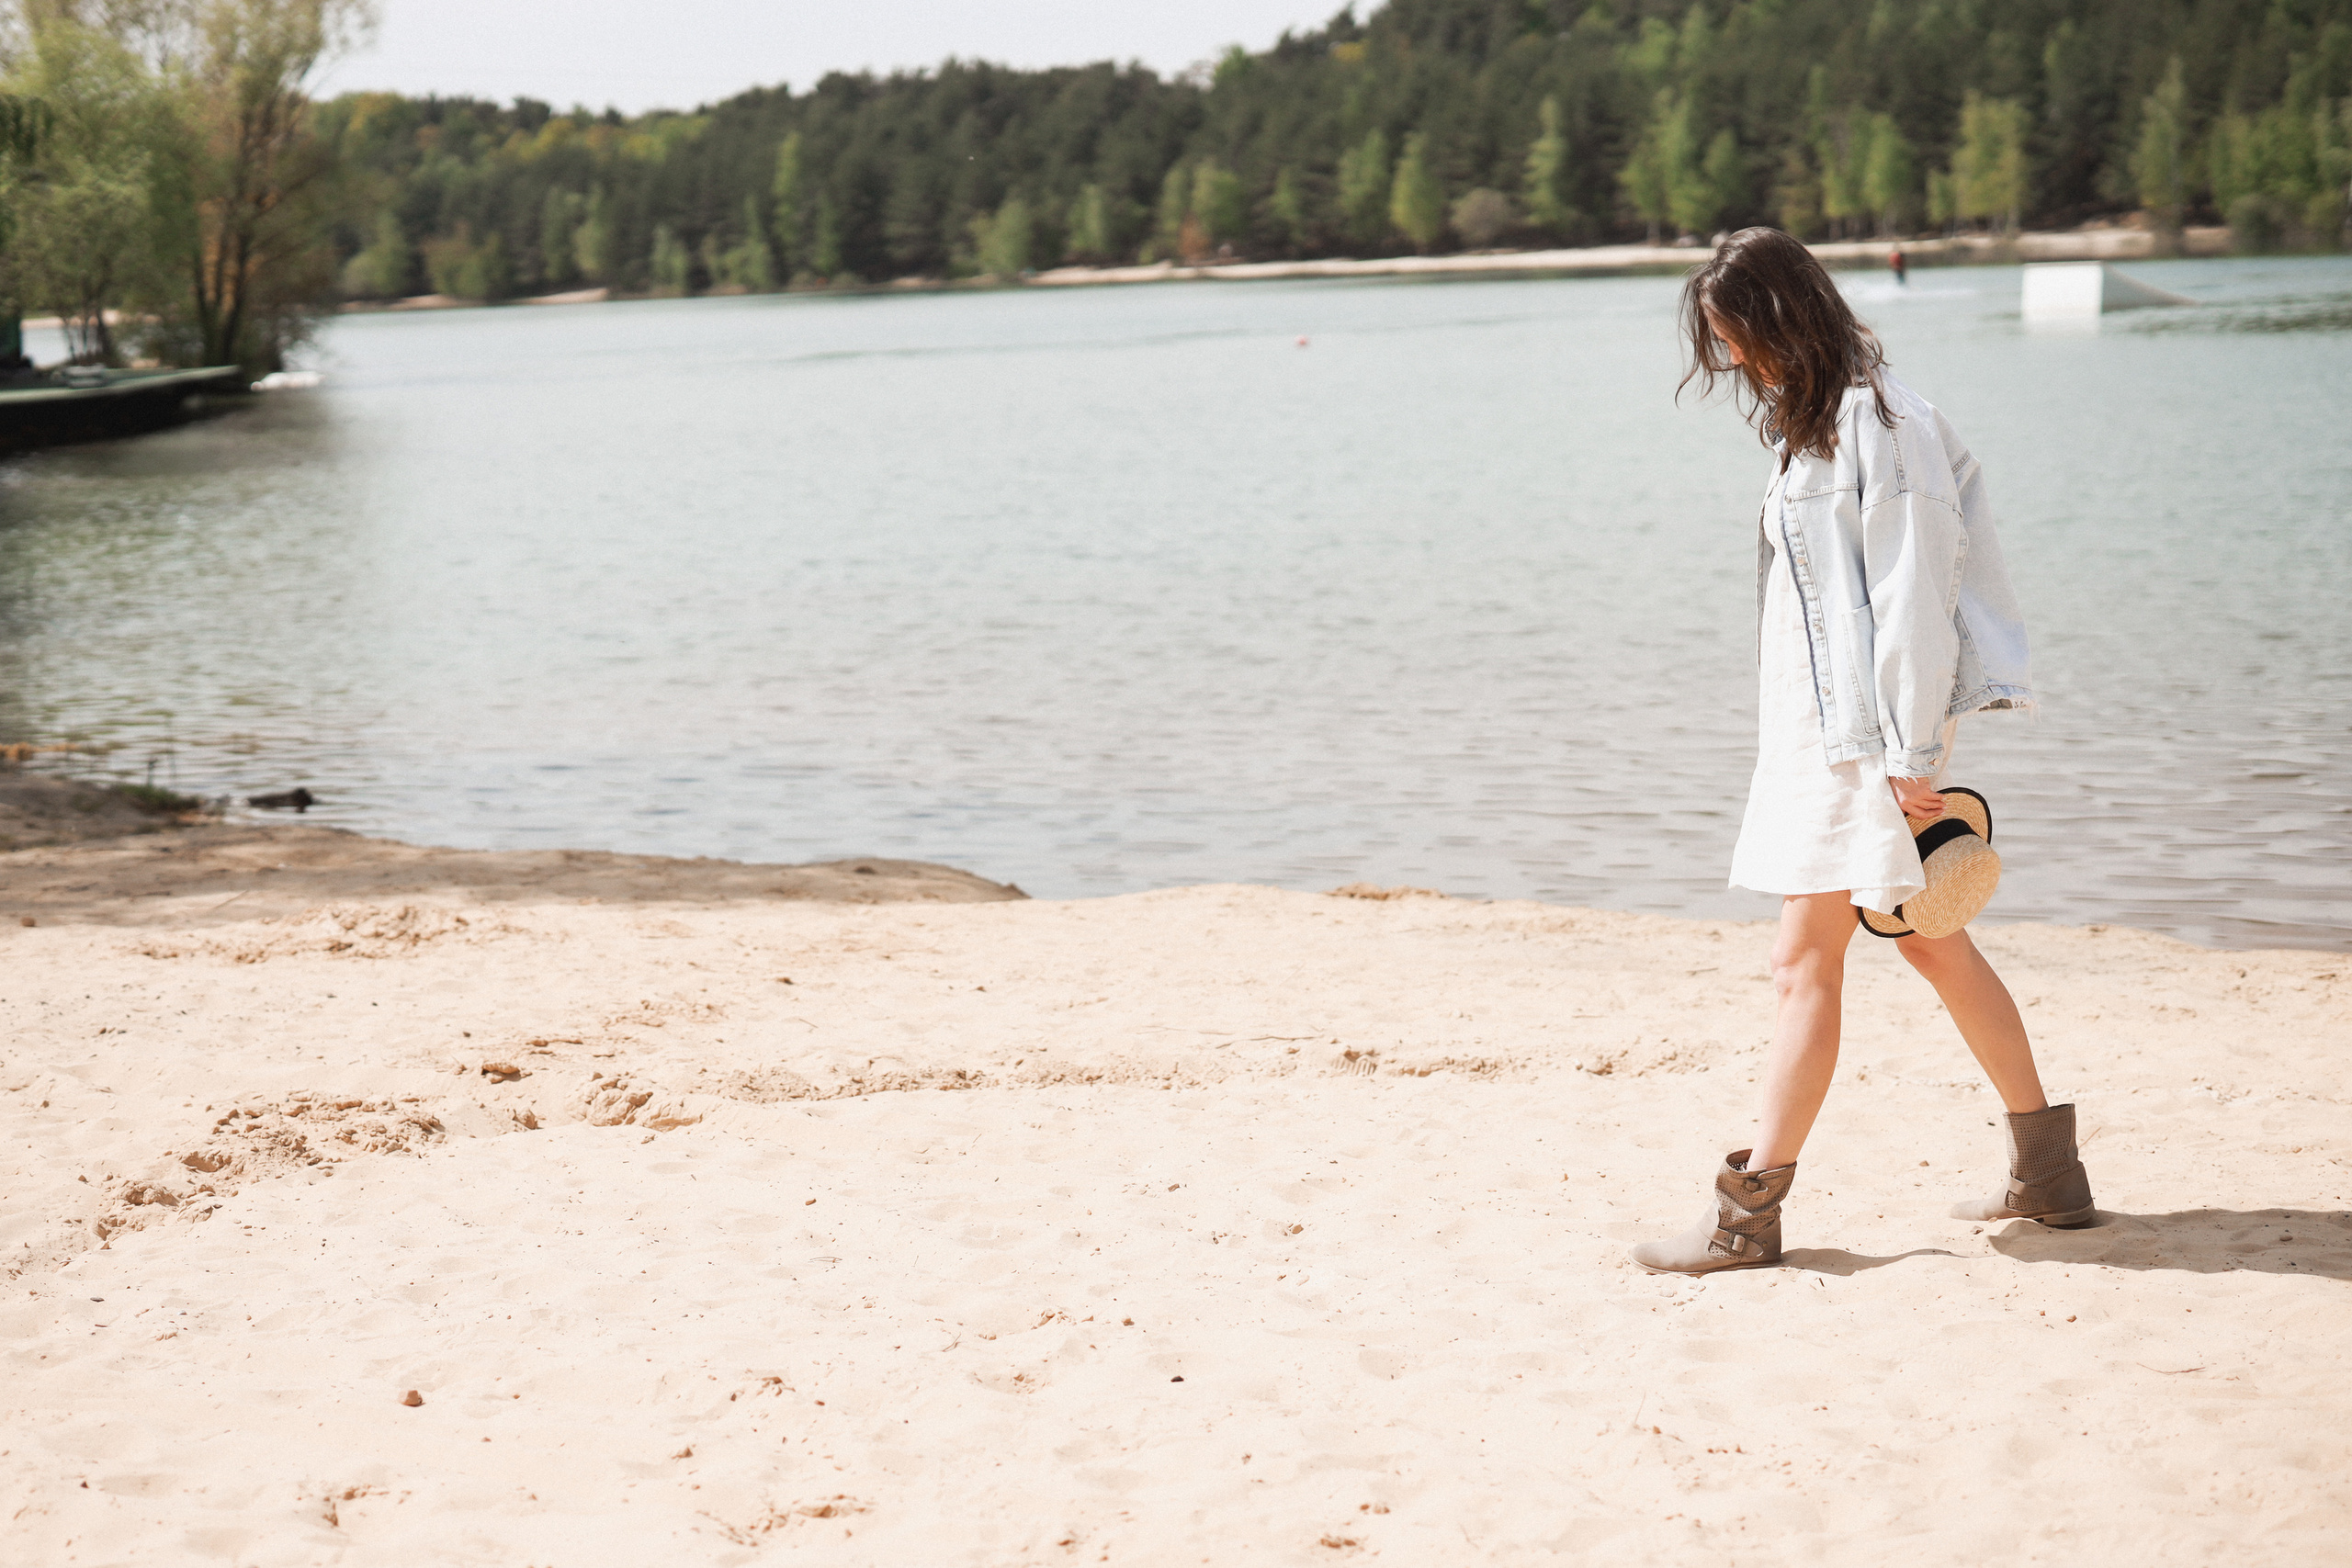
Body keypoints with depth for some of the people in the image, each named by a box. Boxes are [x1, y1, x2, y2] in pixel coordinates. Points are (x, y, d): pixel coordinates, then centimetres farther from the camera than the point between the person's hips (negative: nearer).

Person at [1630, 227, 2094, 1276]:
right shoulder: (1817, 425, 14)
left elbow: (1913, 596, -19)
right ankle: (2048, 1175, 24)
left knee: (1805, 961, -7)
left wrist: (1911, 754, -19)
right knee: (1930, 946, 15)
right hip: (1825, 726, 10)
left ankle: (1748, 1215, -1)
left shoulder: (1881, 427, -15)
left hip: (1870, 735, -10)